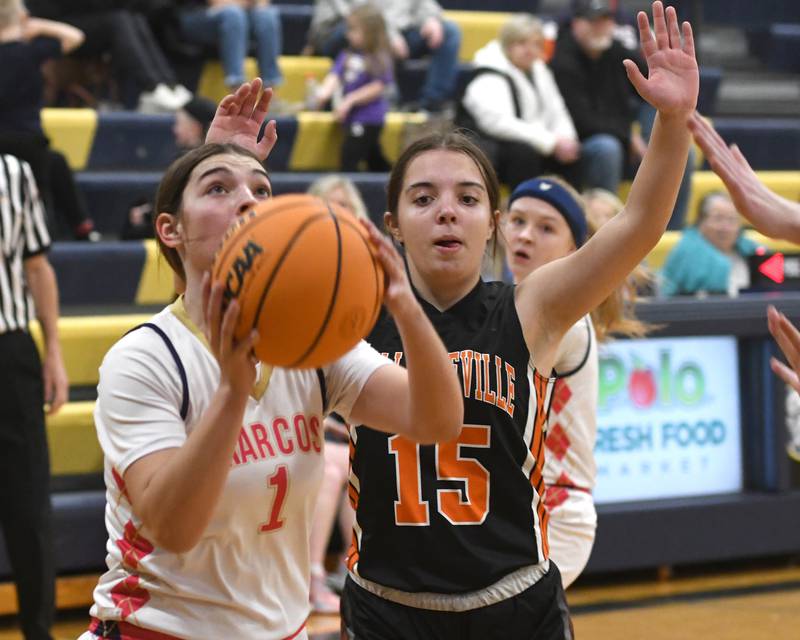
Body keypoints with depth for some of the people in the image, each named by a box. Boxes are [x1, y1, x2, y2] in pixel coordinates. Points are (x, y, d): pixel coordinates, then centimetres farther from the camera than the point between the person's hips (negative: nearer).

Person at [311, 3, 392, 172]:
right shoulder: (347, 55, 7)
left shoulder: (379, 59, -11)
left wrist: (350, 100, -16)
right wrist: (325, 91, -24)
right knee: (374, 159, 17)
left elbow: (378, 87, -14)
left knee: (348, 160, -14)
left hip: (368, 117, -7)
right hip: (353, 117, 7)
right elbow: (335, 75, -2)